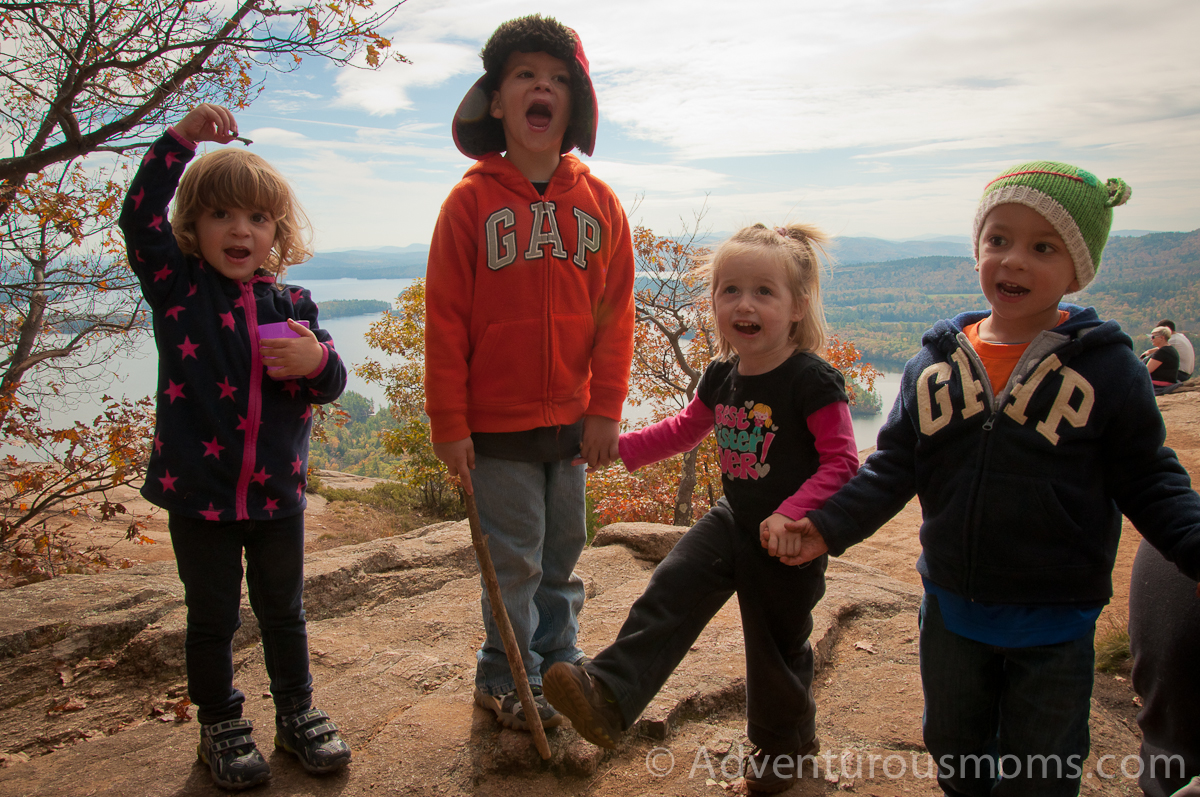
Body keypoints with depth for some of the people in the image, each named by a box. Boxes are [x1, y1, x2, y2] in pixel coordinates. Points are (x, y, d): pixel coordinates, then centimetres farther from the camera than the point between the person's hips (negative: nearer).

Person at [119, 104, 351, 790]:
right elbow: (140, 219, -17)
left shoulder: (293, 306, 2)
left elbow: (332, 382, 1)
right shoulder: (178, 288, -3)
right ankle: (220, 727, 32)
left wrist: (317, 360, -22)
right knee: (212, 617, 12)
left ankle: (298, 713, 34)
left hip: (276, 492, 2)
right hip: (198, 489, -2)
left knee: (284, 611, 16)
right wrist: (181, 139, -22)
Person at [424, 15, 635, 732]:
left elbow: (615, 312, 3)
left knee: (564, 549, 16)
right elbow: (444, 320, -7)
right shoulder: (472, 201, -6)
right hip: (496, 424, -3)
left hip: (572, 422, 3)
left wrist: (605, 408, -2)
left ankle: (558, 661, 36)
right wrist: (449, 423, -9)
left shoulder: (599, 203, 2)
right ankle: (506, 679, 26)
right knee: (514, 558, 6)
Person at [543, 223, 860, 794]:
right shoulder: (721, 376, -1)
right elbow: (685, 428, 14)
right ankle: (607, 697, -9)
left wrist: (791, 516, -33)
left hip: (789, 540, -5)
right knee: (670, 592, -10)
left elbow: (840, 462, -20)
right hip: (732, 519, 5)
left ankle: (785, 745, 37)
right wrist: (620, 448, 7)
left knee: (776, 642, 11)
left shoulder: (813, 382, -21)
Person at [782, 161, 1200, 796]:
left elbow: (1148, 479, -6)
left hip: (1054, 624, -3)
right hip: (952, 609, 3)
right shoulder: (935, 364, -4)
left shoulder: (1106, 366, -11)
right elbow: (893, 468, -1)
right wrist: (829, 526, -11)